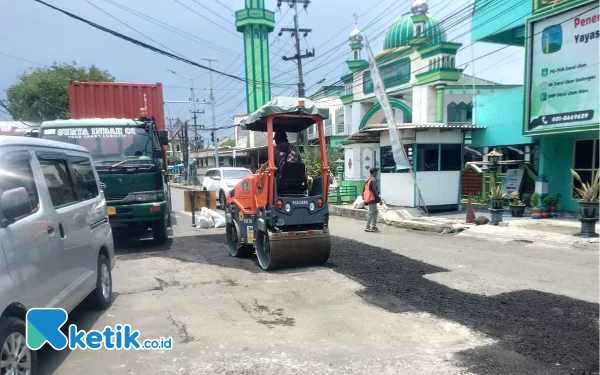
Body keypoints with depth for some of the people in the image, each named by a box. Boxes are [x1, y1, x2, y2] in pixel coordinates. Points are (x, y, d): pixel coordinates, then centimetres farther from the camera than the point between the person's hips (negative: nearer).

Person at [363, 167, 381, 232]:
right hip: (372, 198, -10)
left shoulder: (367, 179, 16)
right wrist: (378, 197, -17)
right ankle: (367, 227, -7)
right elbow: (374, 190, -22)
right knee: (371, 212, -7)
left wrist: (364, 198, 21)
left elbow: (364, 189, 17)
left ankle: (373, 226, 19)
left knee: (375, 211, 18)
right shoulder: (373, 179, -13)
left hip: (367, 198, 10)